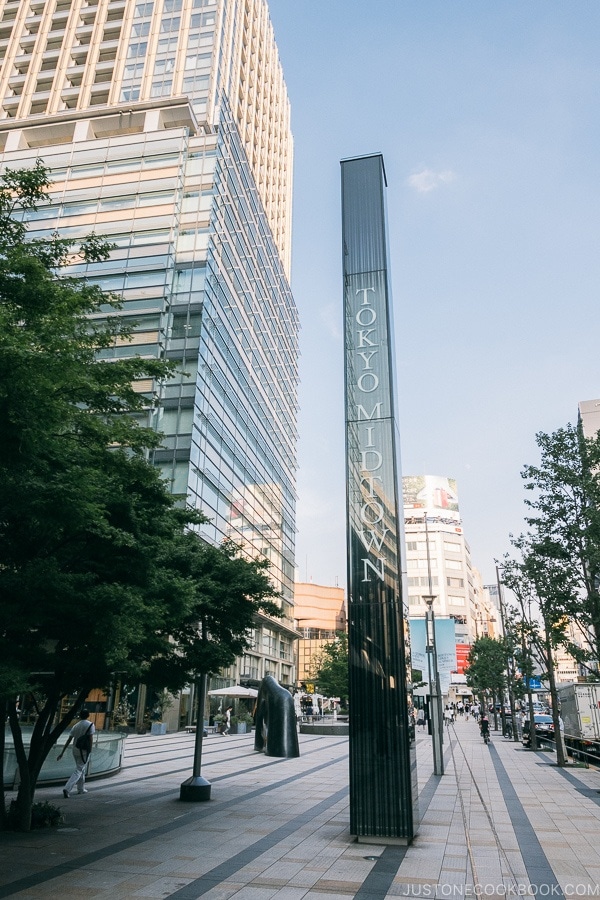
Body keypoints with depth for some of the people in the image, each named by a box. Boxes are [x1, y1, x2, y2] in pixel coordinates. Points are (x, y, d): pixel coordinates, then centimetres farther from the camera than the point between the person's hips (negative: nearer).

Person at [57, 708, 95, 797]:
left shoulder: (75, 726, 5)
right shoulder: (90, 725, -8)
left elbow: (69, 740, 3)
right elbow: (90, 739, -14)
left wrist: (62, 752, 6)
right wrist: (89, 751, -5)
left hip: (75, 750, 5)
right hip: (84, 751, -5)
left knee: (81, 770, 21)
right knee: (78, 771, -1)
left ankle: (81, 789, 28)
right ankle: (67, 789, -15)